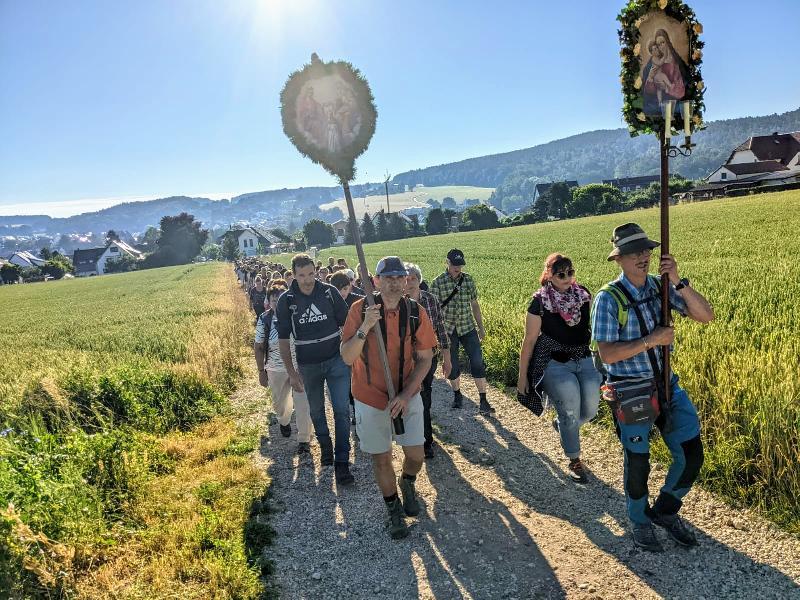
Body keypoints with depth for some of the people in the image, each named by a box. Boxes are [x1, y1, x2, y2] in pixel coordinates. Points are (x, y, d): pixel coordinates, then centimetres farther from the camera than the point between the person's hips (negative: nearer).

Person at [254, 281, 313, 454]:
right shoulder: (264, 320, -11)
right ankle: (284, 422, 54)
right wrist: (261, 371, 1)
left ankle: (304, 439, 17)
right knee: (279, 402, 21)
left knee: (302, 403, -2)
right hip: (276, 369, 2)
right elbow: (259, 347, -1)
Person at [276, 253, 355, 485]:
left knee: (342, 410, -4)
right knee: (316, 410, 17)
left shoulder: (329, 292, -9)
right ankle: (324, 444, 42)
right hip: (308, 365, 1)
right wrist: (291, 372, -5)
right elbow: (283, 339, -3)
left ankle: (342, 461, 5)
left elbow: (346, 324, 1)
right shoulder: (286, 300, -9)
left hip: (336, 360, -1)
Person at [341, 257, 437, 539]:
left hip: (407, 396, 1)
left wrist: (405, 395, -15)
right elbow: (347, 357, -17)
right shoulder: (360, 310, -14)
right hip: (371, 399, -1)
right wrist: (364, 328, -34)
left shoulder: (416, 312, -9)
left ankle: (408, 484, 43)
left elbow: (425, 359, -5)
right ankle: (393, 509, 37)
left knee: (415, 455, 6)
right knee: (381, 459, 11)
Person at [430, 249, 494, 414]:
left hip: (468, 328, 2)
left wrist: (481, 327, 13)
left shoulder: (468, 279, 2)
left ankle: (483, 401, 5)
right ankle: (457, 395, 32)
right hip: (448, 331, -2)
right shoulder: (437, 283, -8)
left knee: (478, 363, -3)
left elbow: (475, 304, 10)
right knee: (452, 366, 9)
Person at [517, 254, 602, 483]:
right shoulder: (540, 302, -11)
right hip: (554, 363, -4)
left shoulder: (583, 294, 1)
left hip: (584, 360, 4)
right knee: (570, 407, -16)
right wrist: (522, 376, -3)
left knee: (590, 410, -7)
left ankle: (561, 426, 28)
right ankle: (574, 461, 7)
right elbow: (529, 341, -6)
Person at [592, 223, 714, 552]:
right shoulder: (608, 298, -16)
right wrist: (650, 340, -25)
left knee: (691, 455, 6)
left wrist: (678, 282, -20)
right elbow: (607, 354, -20)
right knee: (638, 463, 10)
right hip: (630, 393, -5)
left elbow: (706, 316, -9)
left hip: (667, 385, 5)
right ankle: (640, 521, 38)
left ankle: (665, 511, 33)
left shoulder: (662, 287, -1)